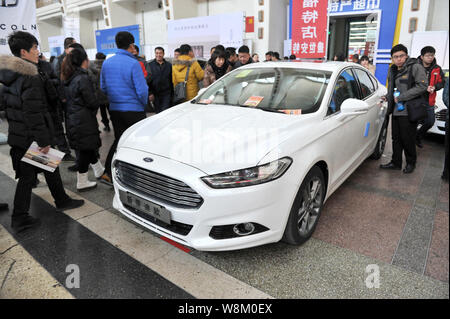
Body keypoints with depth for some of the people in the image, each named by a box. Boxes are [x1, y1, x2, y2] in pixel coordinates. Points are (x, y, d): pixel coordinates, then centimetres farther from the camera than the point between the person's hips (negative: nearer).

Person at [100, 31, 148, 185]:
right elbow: (142, 90, -15)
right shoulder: (133, 63, -14)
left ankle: (107, 173, 12)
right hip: (134, 109, -6)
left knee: (118, 140, 16)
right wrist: (144, 103, 4)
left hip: (114, 109, 6)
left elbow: (103, 87, 13)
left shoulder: (106, 63, 6)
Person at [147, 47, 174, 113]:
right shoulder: (150, 65, 4)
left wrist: (172, 94, 4)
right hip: (155, 94, 0)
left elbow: (172, 80, 9)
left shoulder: (169, 65, 8)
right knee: (157, 112, 8)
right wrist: (150, 93, -10)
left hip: (167, 94, 0)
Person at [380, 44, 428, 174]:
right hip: (396, 110, 7)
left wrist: (401, 97, -18)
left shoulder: (416, 67, -9)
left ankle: (411, 163, 20)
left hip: (409, 111, -7)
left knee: (408, 139, 1)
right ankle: (396, 163, 23)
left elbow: (422, 86, -16)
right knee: (396, 138, 12)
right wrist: (388, 97, 9)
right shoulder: (393, 70, 13)